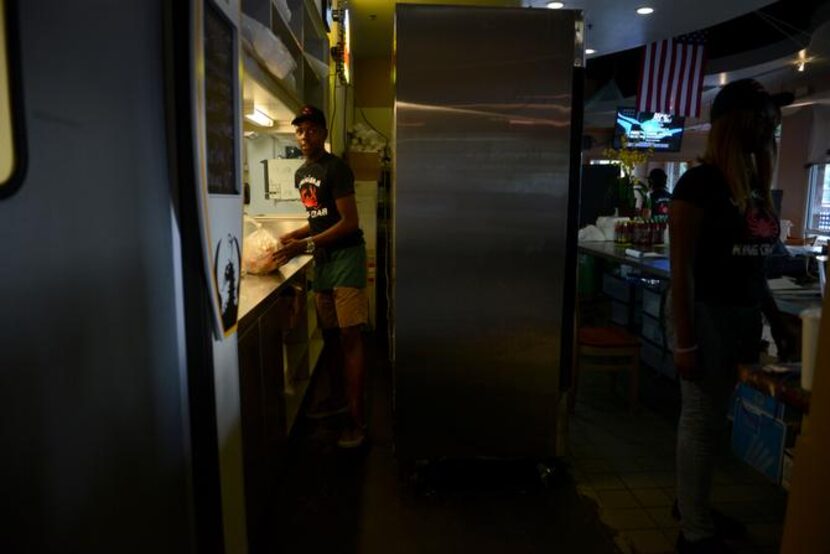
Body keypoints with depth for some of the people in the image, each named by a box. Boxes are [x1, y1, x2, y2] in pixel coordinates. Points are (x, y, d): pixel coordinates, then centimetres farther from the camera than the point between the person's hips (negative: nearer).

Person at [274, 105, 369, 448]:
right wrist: (294, 236, 6)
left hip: (346, 255, -8)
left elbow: (349, 222, -17)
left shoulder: (336, 168, -11)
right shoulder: (301, 174, 14)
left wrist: (305, 245, -21)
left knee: (349, 335, -10)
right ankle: (337, 399, 27)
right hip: (321, 259, 8)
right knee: (329, 333, 13)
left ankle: (356, 420, -6)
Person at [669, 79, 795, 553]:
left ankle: (694, 506, 36)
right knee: (700, 422, 3)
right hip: (708, 315, -8)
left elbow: (753, 266, 15)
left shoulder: (756, 186, 10)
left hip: (745, 317, 8)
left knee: (714, 420, 18)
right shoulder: (700, 183, -13)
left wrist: (776, 320, 15)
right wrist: (684, 342, -18)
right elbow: (682, 269, -16)